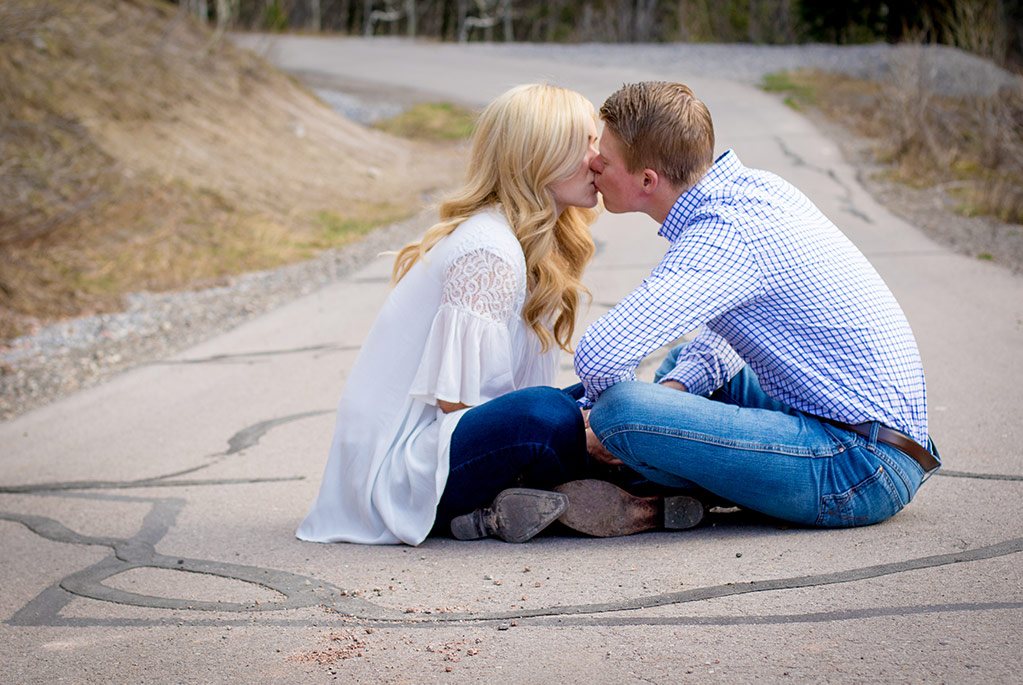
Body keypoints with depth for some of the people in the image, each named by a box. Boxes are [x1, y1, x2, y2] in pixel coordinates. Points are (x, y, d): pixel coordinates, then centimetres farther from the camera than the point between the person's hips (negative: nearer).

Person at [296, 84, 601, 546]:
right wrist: (583, 432, -17)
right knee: (546, 413, -33)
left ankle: (495, 510, -9)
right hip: (397, 470, -10)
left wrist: (587, 417, -4)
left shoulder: (536, 244, 13)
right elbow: (457, 399, -20)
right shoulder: (486, 250, -17)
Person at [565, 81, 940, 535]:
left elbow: (599, 356, -30)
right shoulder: (755, 187, 7)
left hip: (859, 469, -10)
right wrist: (675, 384, 3)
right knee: (683, 359, 33)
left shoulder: (728, 236, -22)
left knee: (619, 411, -24)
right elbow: (723, 335, 22)